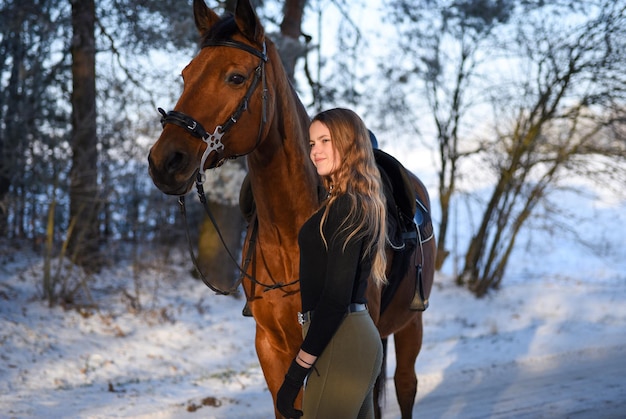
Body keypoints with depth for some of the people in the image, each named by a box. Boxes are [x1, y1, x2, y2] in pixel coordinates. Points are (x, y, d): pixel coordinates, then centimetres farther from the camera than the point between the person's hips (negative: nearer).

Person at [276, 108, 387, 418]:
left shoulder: (346, 207, -16)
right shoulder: (361, 202, 13)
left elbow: (336, 296, -23)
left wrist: (296, 372, -22)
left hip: (338, 343, -10)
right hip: (361, 335, 10)